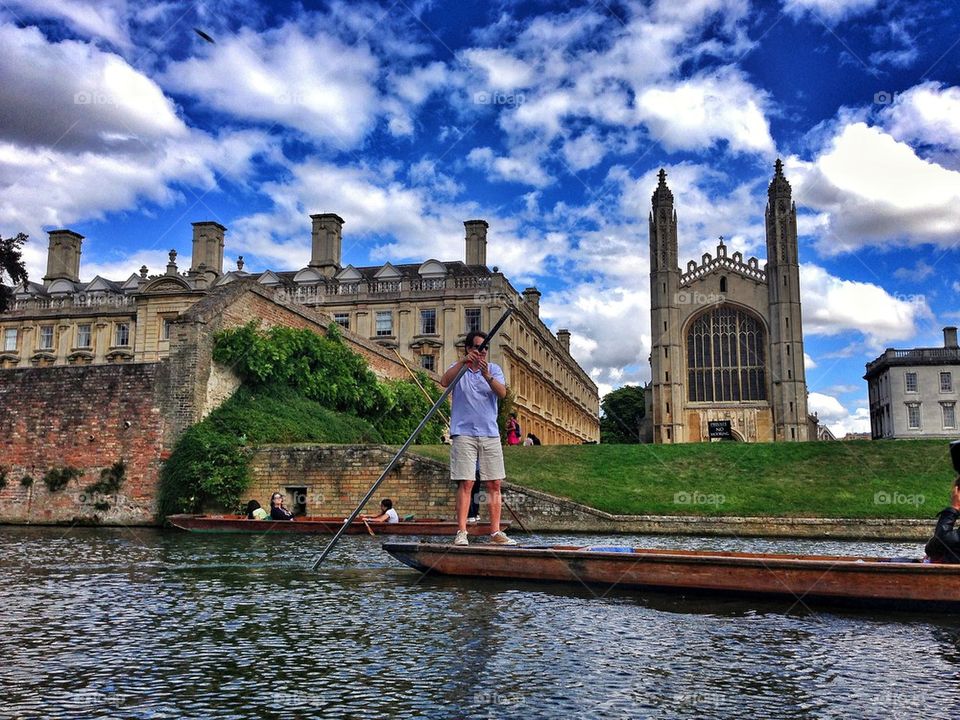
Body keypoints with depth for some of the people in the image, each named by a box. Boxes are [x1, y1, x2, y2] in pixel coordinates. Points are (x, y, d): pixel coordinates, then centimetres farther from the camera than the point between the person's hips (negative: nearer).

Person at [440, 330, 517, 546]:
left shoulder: (494, 369, 10)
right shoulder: (458, 368, 7)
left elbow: (502, 393, -8)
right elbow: (444, 382, -15)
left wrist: (487, 375, -25)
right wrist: (462, 362, -27)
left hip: (490, 433, 3)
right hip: (464, 433, -3)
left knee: (494, 484, 1)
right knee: (466, 483, -8)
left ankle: (496, 533, 5)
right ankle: (461, 532, -7)